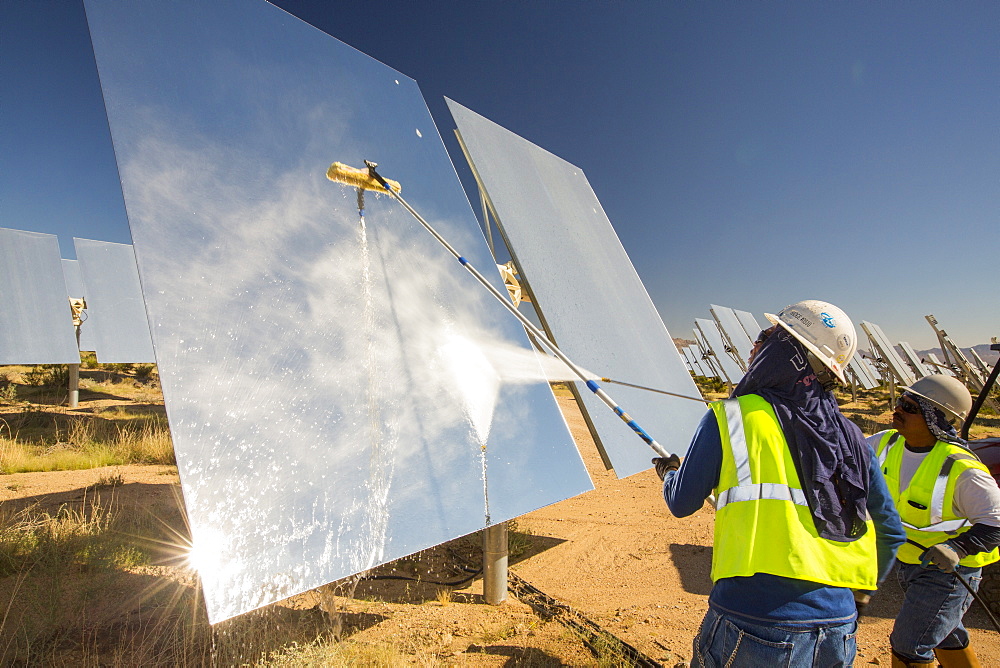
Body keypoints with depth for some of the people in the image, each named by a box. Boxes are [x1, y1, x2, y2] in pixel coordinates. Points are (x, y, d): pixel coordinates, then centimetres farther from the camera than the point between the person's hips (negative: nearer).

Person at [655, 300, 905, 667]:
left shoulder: (731, 417, -9)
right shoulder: (851, 439, 5)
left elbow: (682, 503, 1)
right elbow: (891, 532, 14)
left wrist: (669, 472, 23)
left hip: (752, 627, -4)